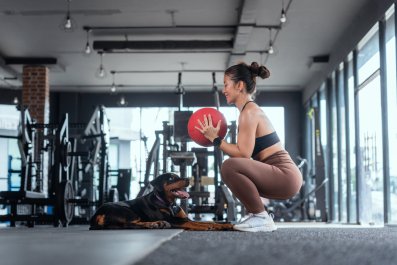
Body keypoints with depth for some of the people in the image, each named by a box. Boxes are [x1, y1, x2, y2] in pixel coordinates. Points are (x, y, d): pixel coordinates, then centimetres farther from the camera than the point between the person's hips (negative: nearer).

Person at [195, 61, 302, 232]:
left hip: (285, 177, -10)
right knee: (233, 167, 25)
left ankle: (262, 218, -15)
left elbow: (243, 154, -19)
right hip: (282, 176, 10)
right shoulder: (251, 109, 17)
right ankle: (258, 215, 18)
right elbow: (244, 151, 17)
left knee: (230, 167, -26)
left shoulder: (249, 112, -13)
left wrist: (215, 139, -11)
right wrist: (216, 138, 14)